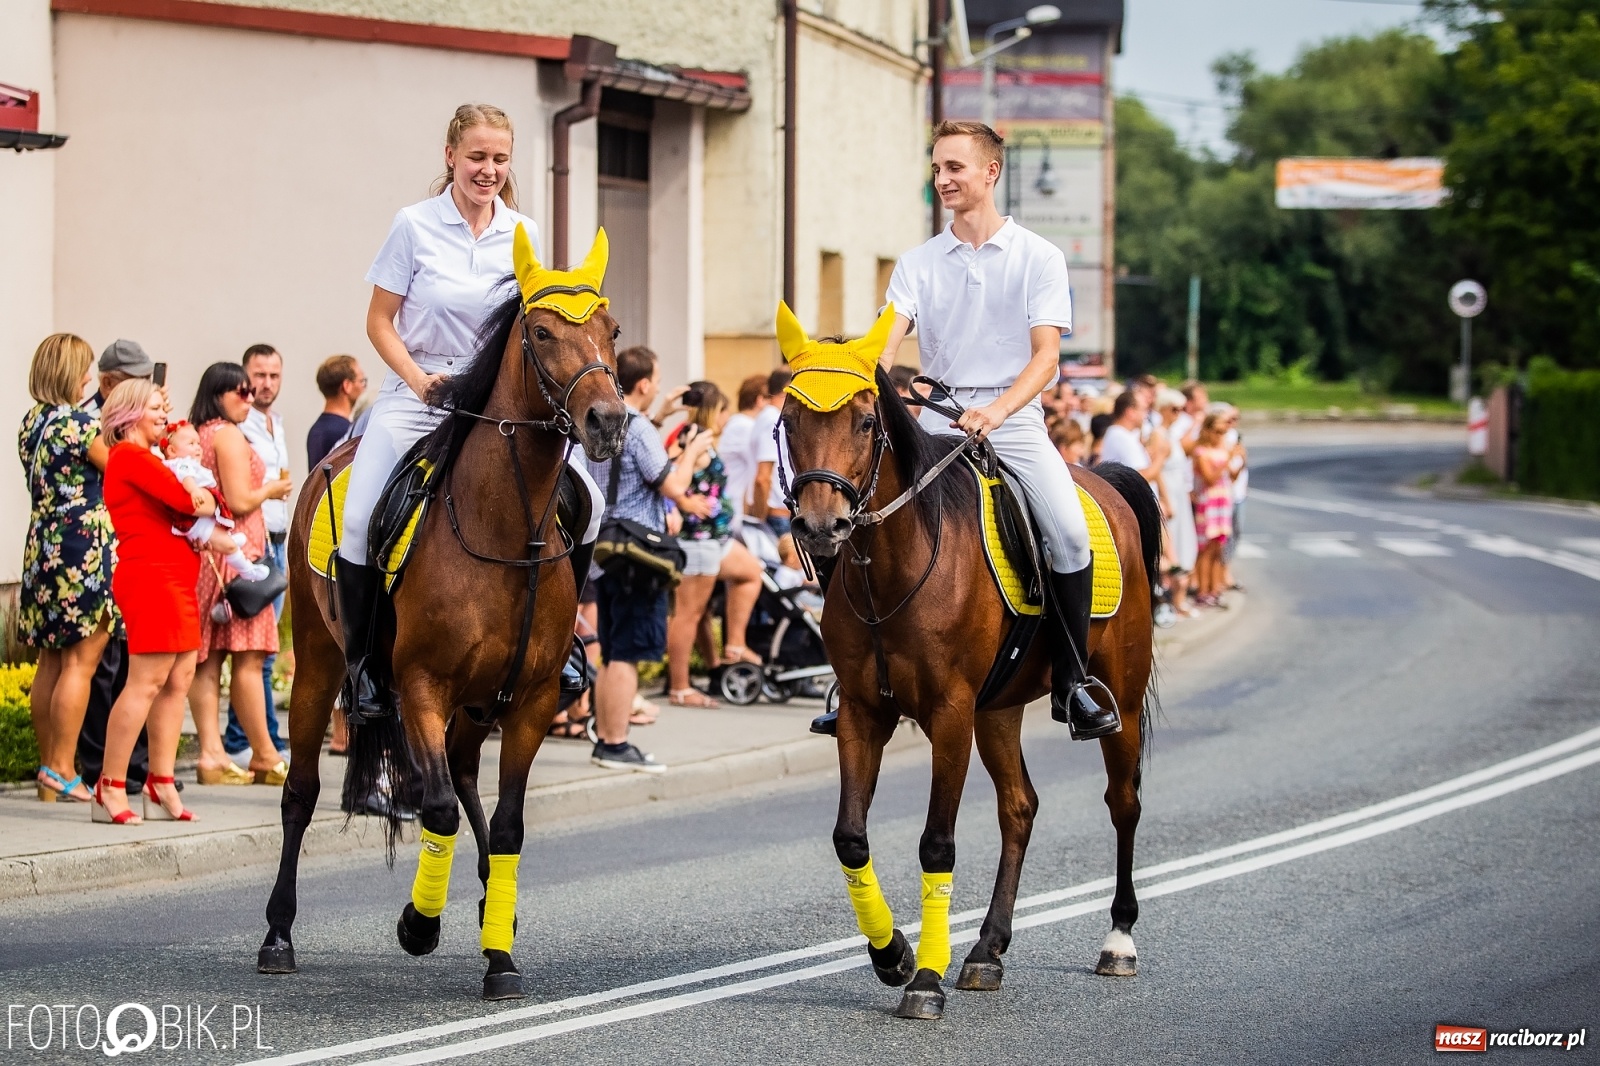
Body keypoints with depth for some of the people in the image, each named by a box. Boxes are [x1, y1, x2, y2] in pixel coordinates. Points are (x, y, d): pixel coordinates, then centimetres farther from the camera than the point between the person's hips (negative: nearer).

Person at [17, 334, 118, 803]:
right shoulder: (81, 424, -14)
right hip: (83, 548, -8)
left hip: (41, 548, 8)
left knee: (52, 663, 13)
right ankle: (61, 770, -6)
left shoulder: (31, 423, 10)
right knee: (80, 662, -4)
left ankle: (48, 769, 17)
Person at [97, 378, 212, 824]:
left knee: (179, 678, 6)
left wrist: (206, 501, -4)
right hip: (151, 574, -10)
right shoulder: (130, 456, -8)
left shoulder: (148, 459, 23)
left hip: (176, 577, 10)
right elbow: (183, 500, -14)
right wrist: (198, 500, 5)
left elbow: (198, 502, 17)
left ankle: (161, 785, 9)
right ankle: (110, 788, -11)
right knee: (146, 682, -11)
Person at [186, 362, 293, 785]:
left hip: (204, 553, 9)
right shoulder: (229, 435, -10)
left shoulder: (196, 435, 14)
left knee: (207, 658, 4)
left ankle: (211, 753, 1)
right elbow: (240, 501, -16)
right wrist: (270, 490, 3)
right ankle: (265, 757, 0)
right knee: (249, 656, -4)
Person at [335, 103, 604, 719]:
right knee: (362, 521, -25)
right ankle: (361, 658, -8)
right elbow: (380, 323, 0)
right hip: (416, 396, -3)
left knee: (583, 501, -12)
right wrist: (420, 380, -15)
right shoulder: (415, 226, -3)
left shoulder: (522, 235, 7)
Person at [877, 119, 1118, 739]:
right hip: (935, 417, 2)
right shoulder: (918, 264, 9)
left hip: (1014, 417, -2)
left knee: (1070, 532, -24)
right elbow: (887, 340, -3)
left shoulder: (1039, 258, 1)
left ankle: (1071, 686, -10)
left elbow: (1045, 353, -8)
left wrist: (996, 410, -26)